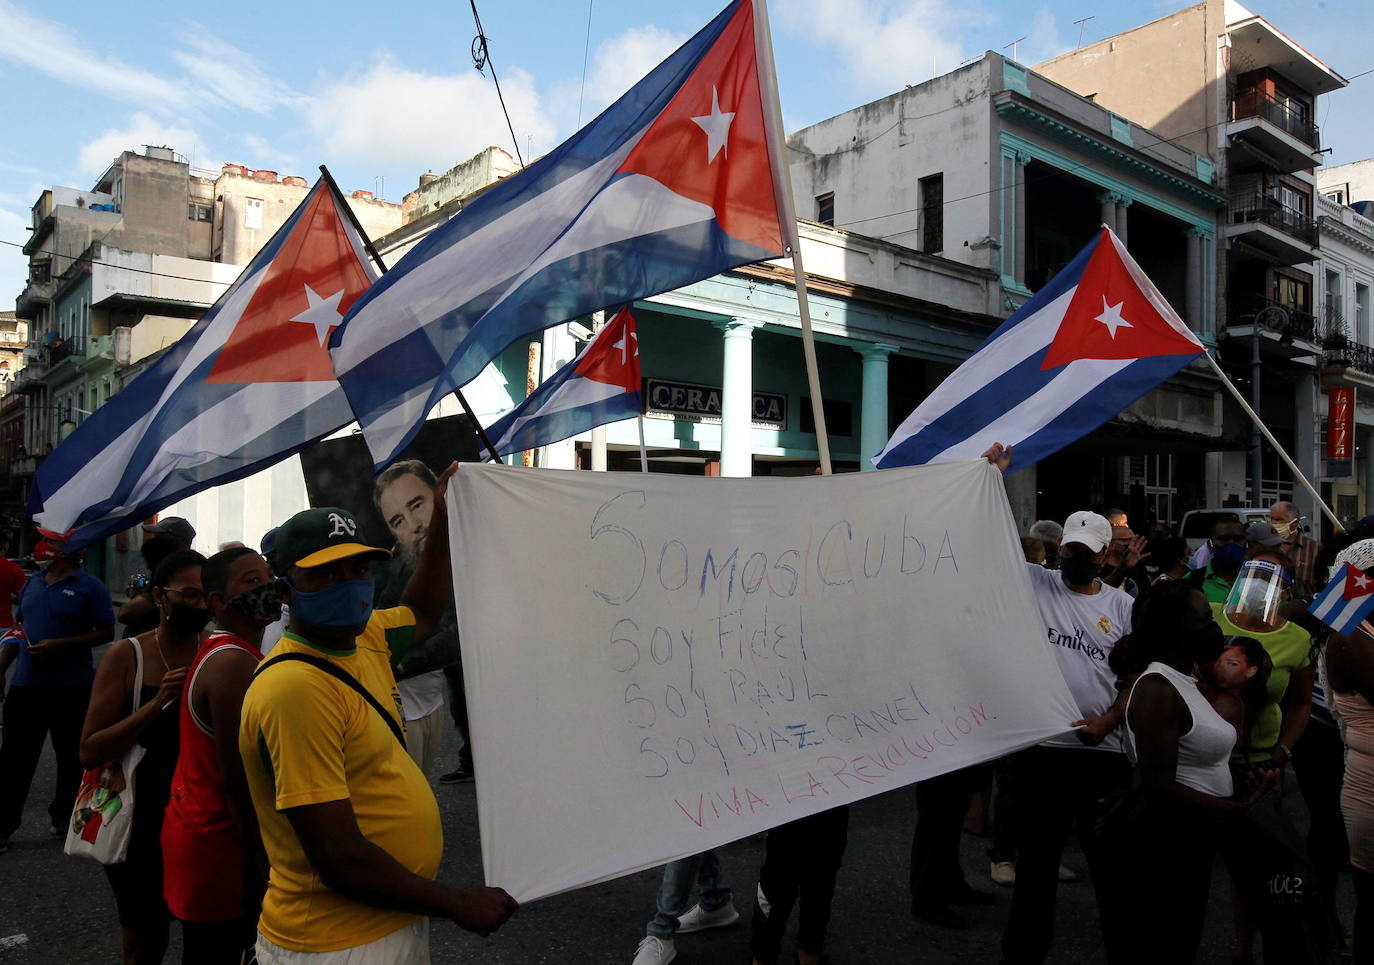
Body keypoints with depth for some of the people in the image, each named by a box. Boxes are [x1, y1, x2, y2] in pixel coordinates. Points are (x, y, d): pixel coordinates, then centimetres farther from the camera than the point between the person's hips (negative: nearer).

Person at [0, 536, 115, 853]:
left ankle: (62, 816, 25)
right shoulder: (32, 584, 12)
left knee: (70, 755, 9)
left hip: (71, 687, -4)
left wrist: (57, 645, -17)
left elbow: (106, 633, -9)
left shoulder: (90, 587, -6)